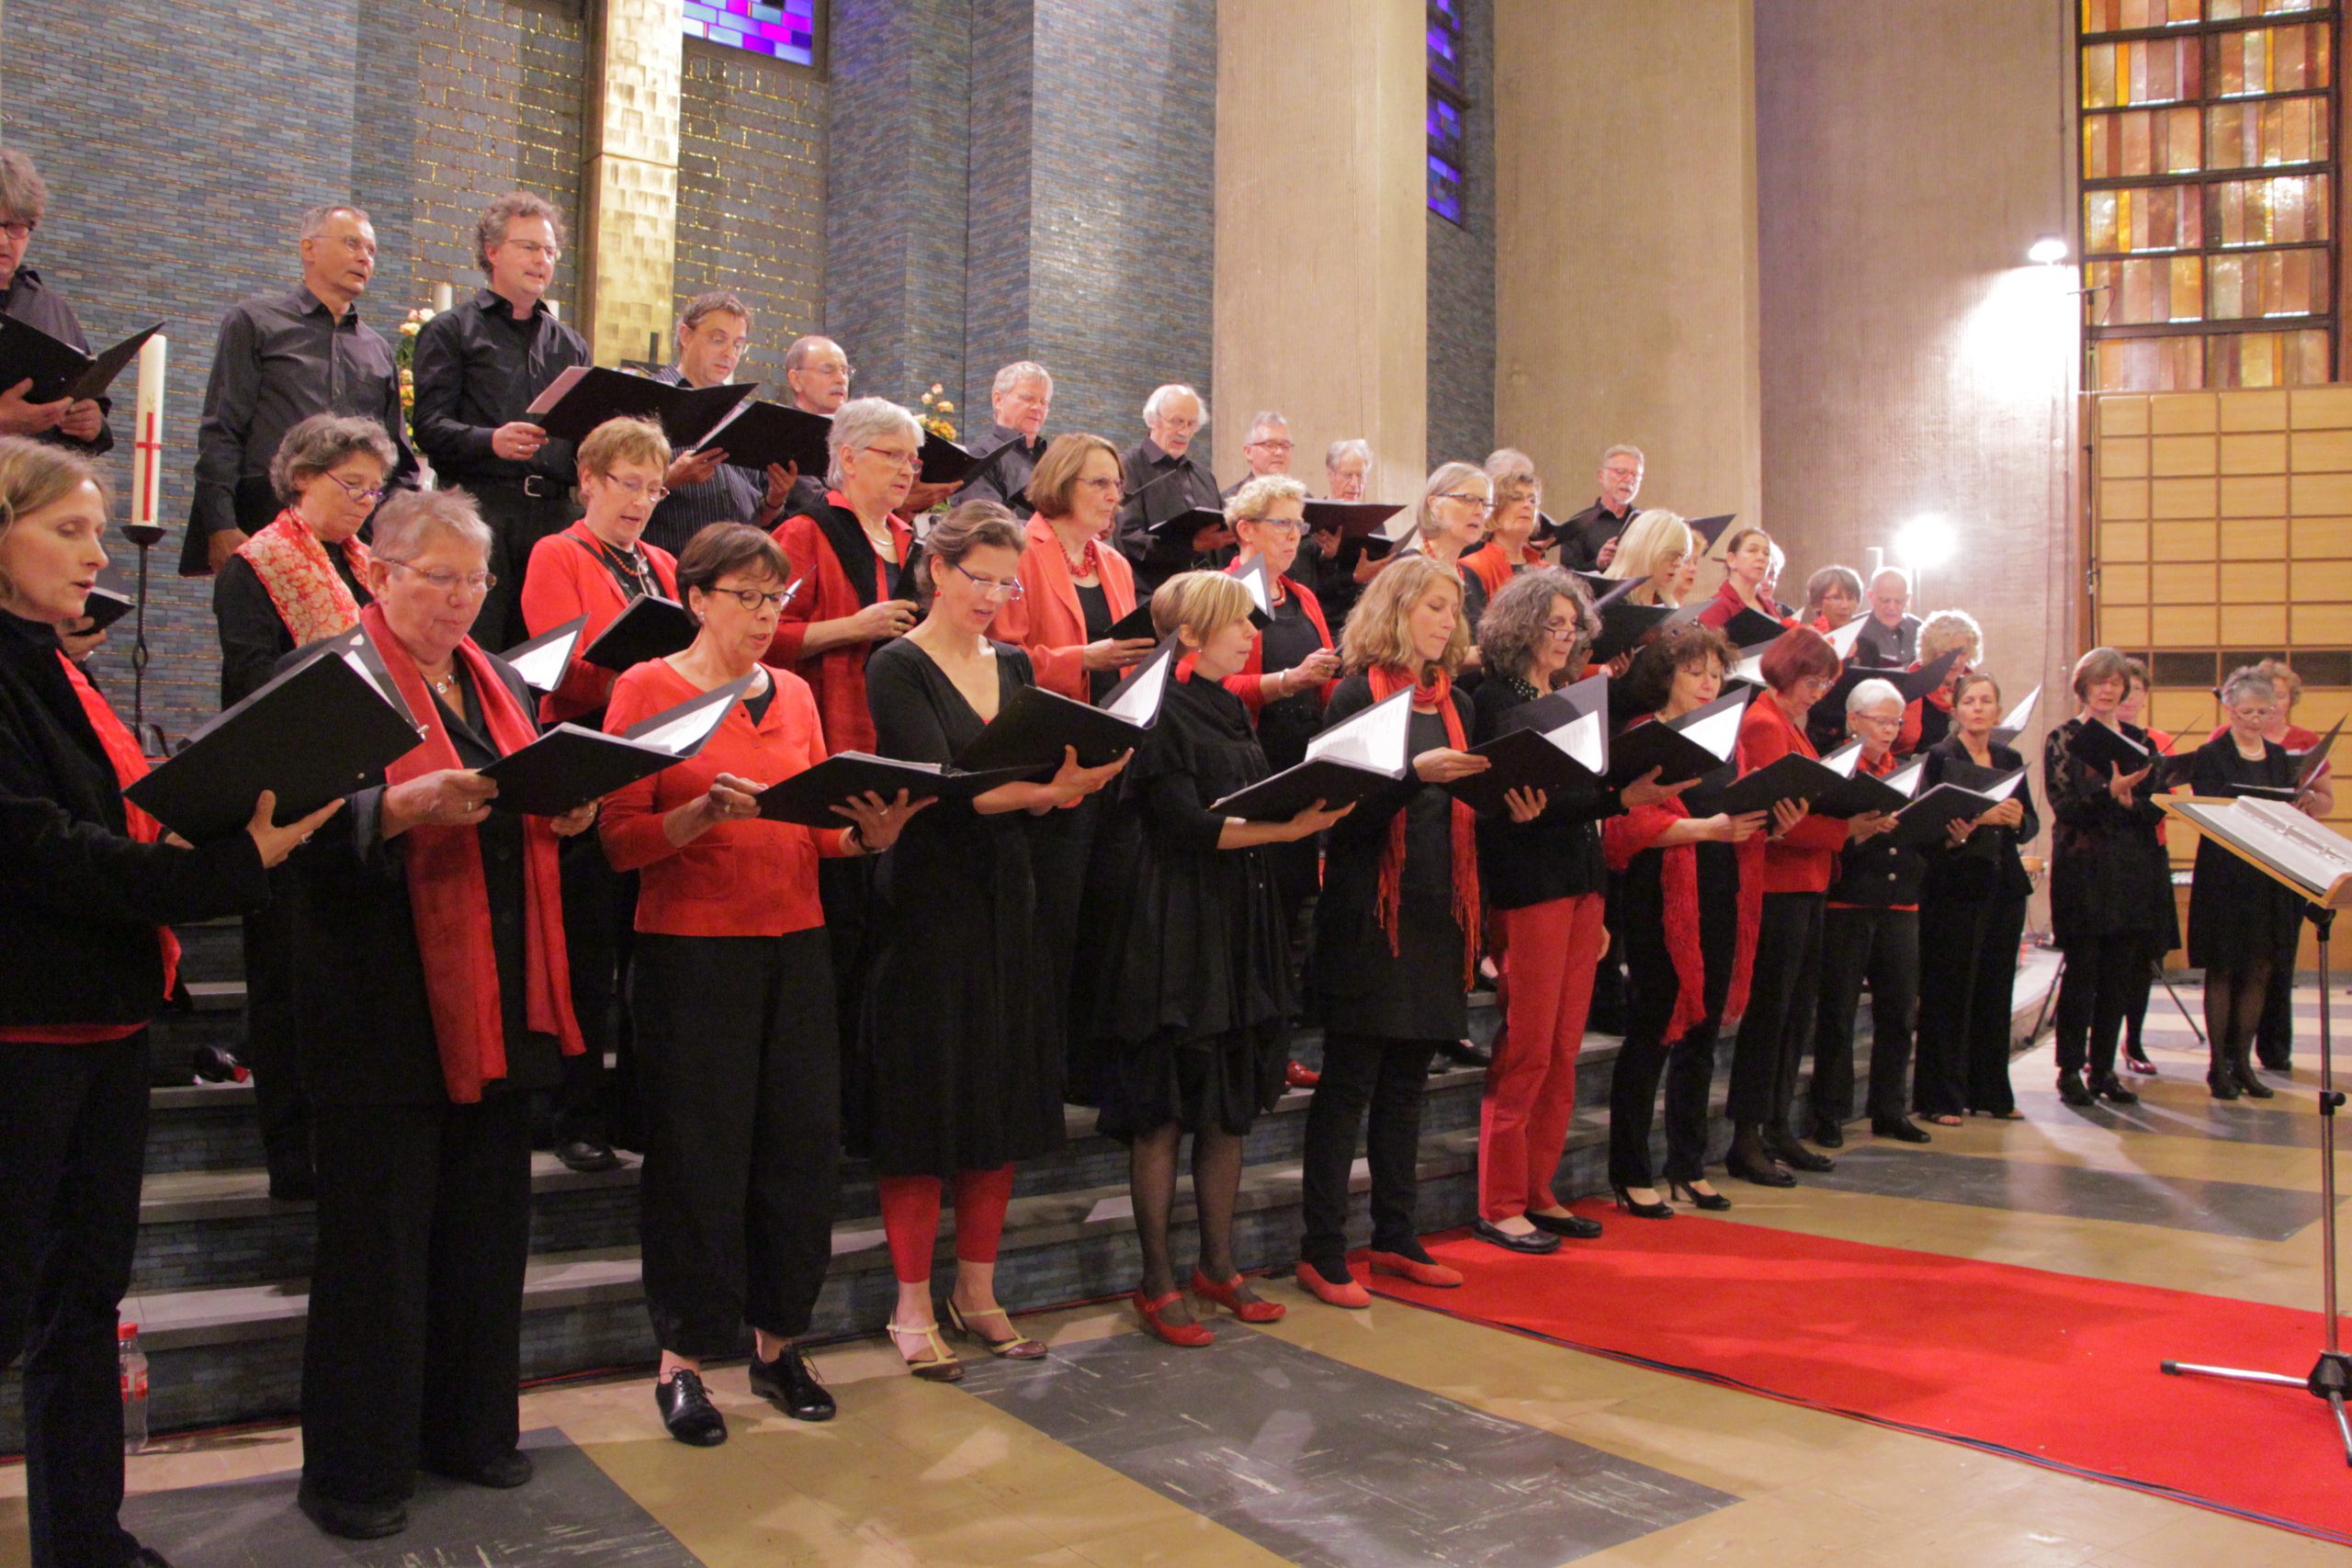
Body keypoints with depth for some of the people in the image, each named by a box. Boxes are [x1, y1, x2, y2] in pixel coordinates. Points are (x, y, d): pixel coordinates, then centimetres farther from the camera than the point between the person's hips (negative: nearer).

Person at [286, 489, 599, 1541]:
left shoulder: (498, 682, 16)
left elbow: (538, 814, 19)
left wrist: (567, 812, -2)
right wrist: (404, 806, -29)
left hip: (496, 1003, 6)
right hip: (385, 1009, -6)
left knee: (487, 1225, 13)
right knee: (379, 1237, 2)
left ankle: (470, 1427, 28)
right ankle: (355, 1466, 16)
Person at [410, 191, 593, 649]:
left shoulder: (571, 345, 24)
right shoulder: (452, 331, 9)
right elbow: (429, 426, -2)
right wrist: (490, 441, -21)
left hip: (556, 513, 4)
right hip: (478, 509, -4)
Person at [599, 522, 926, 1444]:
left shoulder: (794, 694, 13)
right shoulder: (647, 689, -2)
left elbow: (818, 830, 13)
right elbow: (621, 839, -8)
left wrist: (866, 833, -7)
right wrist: (703, 813, -24)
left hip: (794, 945, 5)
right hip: (690, 951, -5)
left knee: (803, 1145, 5)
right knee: (699, 1154, 0)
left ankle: (778, 1344, 21)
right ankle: (683, 1361, 15)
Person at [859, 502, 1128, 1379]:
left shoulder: (1013, 667, 13)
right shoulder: (898, 667, -6)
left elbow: (1041, 783, 9)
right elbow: (939, 782, -19)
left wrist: (1070, 782, -13)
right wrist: (1045, 787, -31)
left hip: (1006, 898, 6)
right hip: (927, 902, -6)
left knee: (1003, 1101, 9)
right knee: (925, 1101, -1)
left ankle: (977, 1292, 22)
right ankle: (913, 1307, 10)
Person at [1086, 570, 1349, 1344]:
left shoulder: (1230, 708, 16)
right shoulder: (1160, 711, -10)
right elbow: (1184, 822, -18)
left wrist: (1309, 807, 4)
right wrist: (1284, 828, -26)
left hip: (1238, 927, 8)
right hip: (1171, 925, -8)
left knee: (1230, 1105, 10)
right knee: (1163, 1111, -3)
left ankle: (1218, 1265, 21)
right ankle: (1157, 1282, 6)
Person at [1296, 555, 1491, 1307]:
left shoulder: (1454, 703, 15)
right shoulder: (1357, 694, -6)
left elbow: (1466, 806, 17)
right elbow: (1347, 811, -14)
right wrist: (1415, 772, -27)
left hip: (1439, 908, 7)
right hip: (1371, 909, -7)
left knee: (1406, 1081, 12)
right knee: (1349, 1082, -2)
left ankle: (1396, 1236, 22)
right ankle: (1322, 1252, 5)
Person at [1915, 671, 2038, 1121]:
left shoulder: (2010, 759, 13)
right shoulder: (1940, 758, -3)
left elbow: (2031, 824, 11)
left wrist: (2017, 820, -11)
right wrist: (1978, 818, -23)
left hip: (2004, 886, 5)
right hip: (1954, 886, -5)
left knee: (1996, 991, 10)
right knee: (1949, 992, -2)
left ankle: (1991, 1092, 21)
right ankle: (1940, 1097, 4)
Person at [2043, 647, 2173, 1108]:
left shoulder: (2138, 740, 13)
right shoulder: (2063, 739, 1)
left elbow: (2158, 806, 6)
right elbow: (2064, 805, -10)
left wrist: (2131, 801, -15)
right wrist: (2109, 792, -25)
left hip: (2134, 870, 4)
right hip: (2084, 867, -4)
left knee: (2120, 975, 6)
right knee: (2083, 971, -4)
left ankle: (2103, 1068, 14)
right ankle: (2070, 1069, 3)